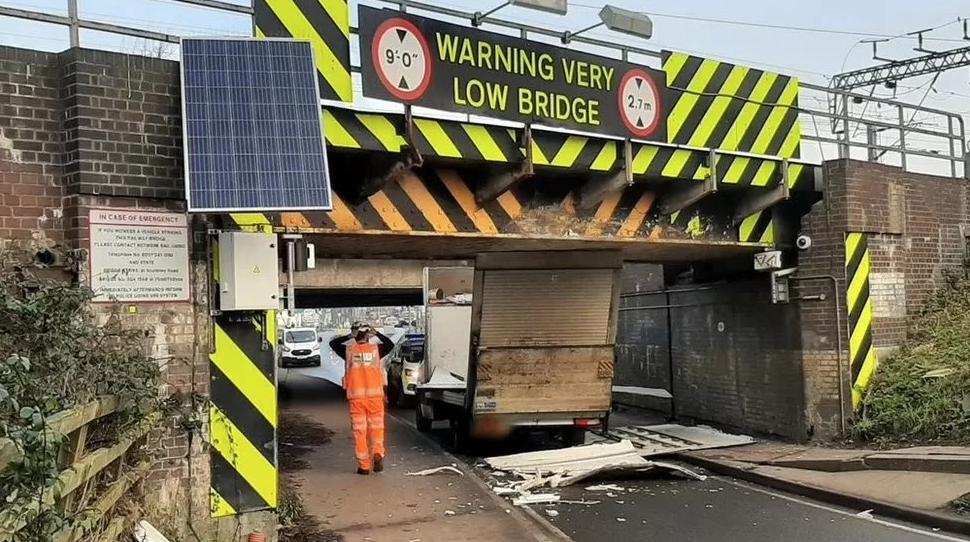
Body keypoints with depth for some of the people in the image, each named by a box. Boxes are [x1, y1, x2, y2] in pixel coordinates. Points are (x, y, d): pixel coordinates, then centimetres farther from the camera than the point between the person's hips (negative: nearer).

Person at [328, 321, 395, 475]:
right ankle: (377, 453, -13)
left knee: (359, 430, 6)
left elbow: (333, 343, 17)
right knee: (376, 427, 10)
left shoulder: (349, 350, -1)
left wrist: (348, 337, 12)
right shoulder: (376, 349, 0)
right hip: (375, 395, 0)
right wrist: (377, 333, 20)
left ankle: (363, 465, 8)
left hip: (356, 396, 0)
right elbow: (390, 344, 20)